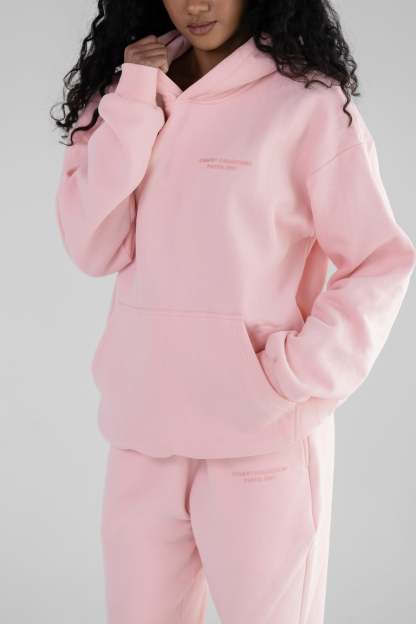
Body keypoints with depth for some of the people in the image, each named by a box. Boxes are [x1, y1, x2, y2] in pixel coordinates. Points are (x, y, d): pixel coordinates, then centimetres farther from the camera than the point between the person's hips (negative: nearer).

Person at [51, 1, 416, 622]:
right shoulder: (127, 97, 8)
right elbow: (92, 248, -3)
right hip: (142, 429, 4)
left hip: (261, 435, -4)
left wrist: (296, 376, -14)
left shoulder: (308, 101, -6)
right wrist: (133, 104, -8)